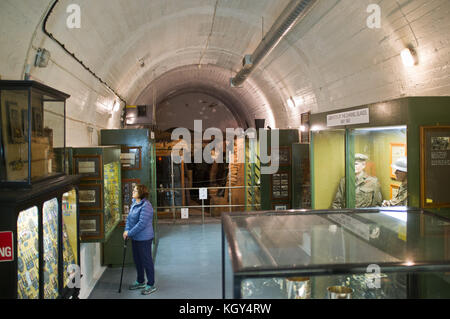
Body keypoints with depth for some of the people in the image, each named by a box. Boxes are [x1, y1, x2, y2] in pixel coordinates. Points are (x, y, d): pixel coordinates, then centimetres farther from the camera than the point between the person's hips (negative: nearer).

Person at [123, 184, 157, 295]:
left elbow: (141, 224, -25)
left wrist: (129, 233, -19)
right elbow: (129, 218, 13)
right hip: (135, 238, 10)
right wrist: (127, 230, -2)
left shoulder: (146, 206, -23)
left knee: (146, 261, 1)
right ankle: (140, 282, 37)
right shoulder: (134, 204, 7)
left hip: (144, 238, -10)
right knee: (137, 260, 20)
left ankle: (151, 285, 14)